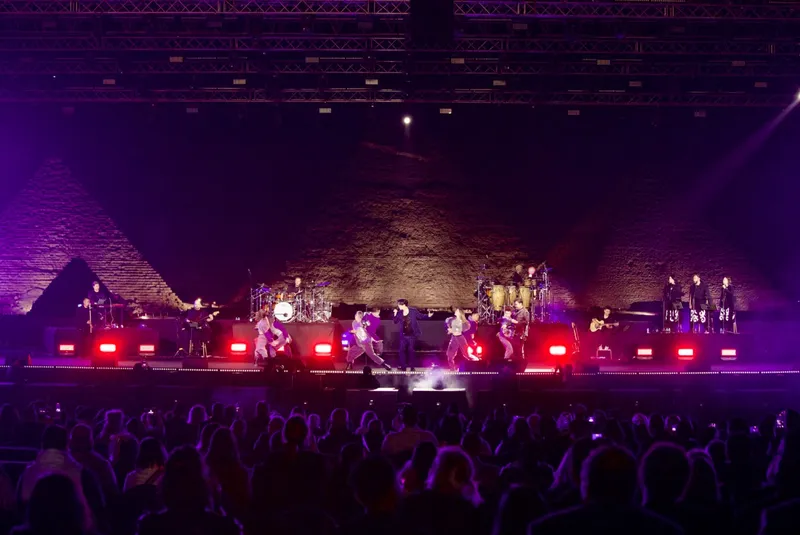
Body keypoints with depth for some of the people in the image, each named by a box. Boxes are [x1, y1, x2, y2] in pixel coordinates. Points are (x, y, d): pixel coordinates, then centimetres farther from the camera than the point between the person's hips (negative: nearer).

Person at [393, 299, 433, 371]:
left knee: (411, 350, 4)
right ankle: (403, 366, 12)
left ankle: (412, 366, 15)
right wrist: (395, 314, -10)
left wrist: (428, 315, -9)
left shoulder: (413, 311, -9)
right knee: (402, 350, 3)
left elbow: (420, 316, 5)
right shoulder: (400, 313, 0)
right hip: (403, 335, 3)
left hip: (412, 335, -3)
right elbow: (396, 322, 4)